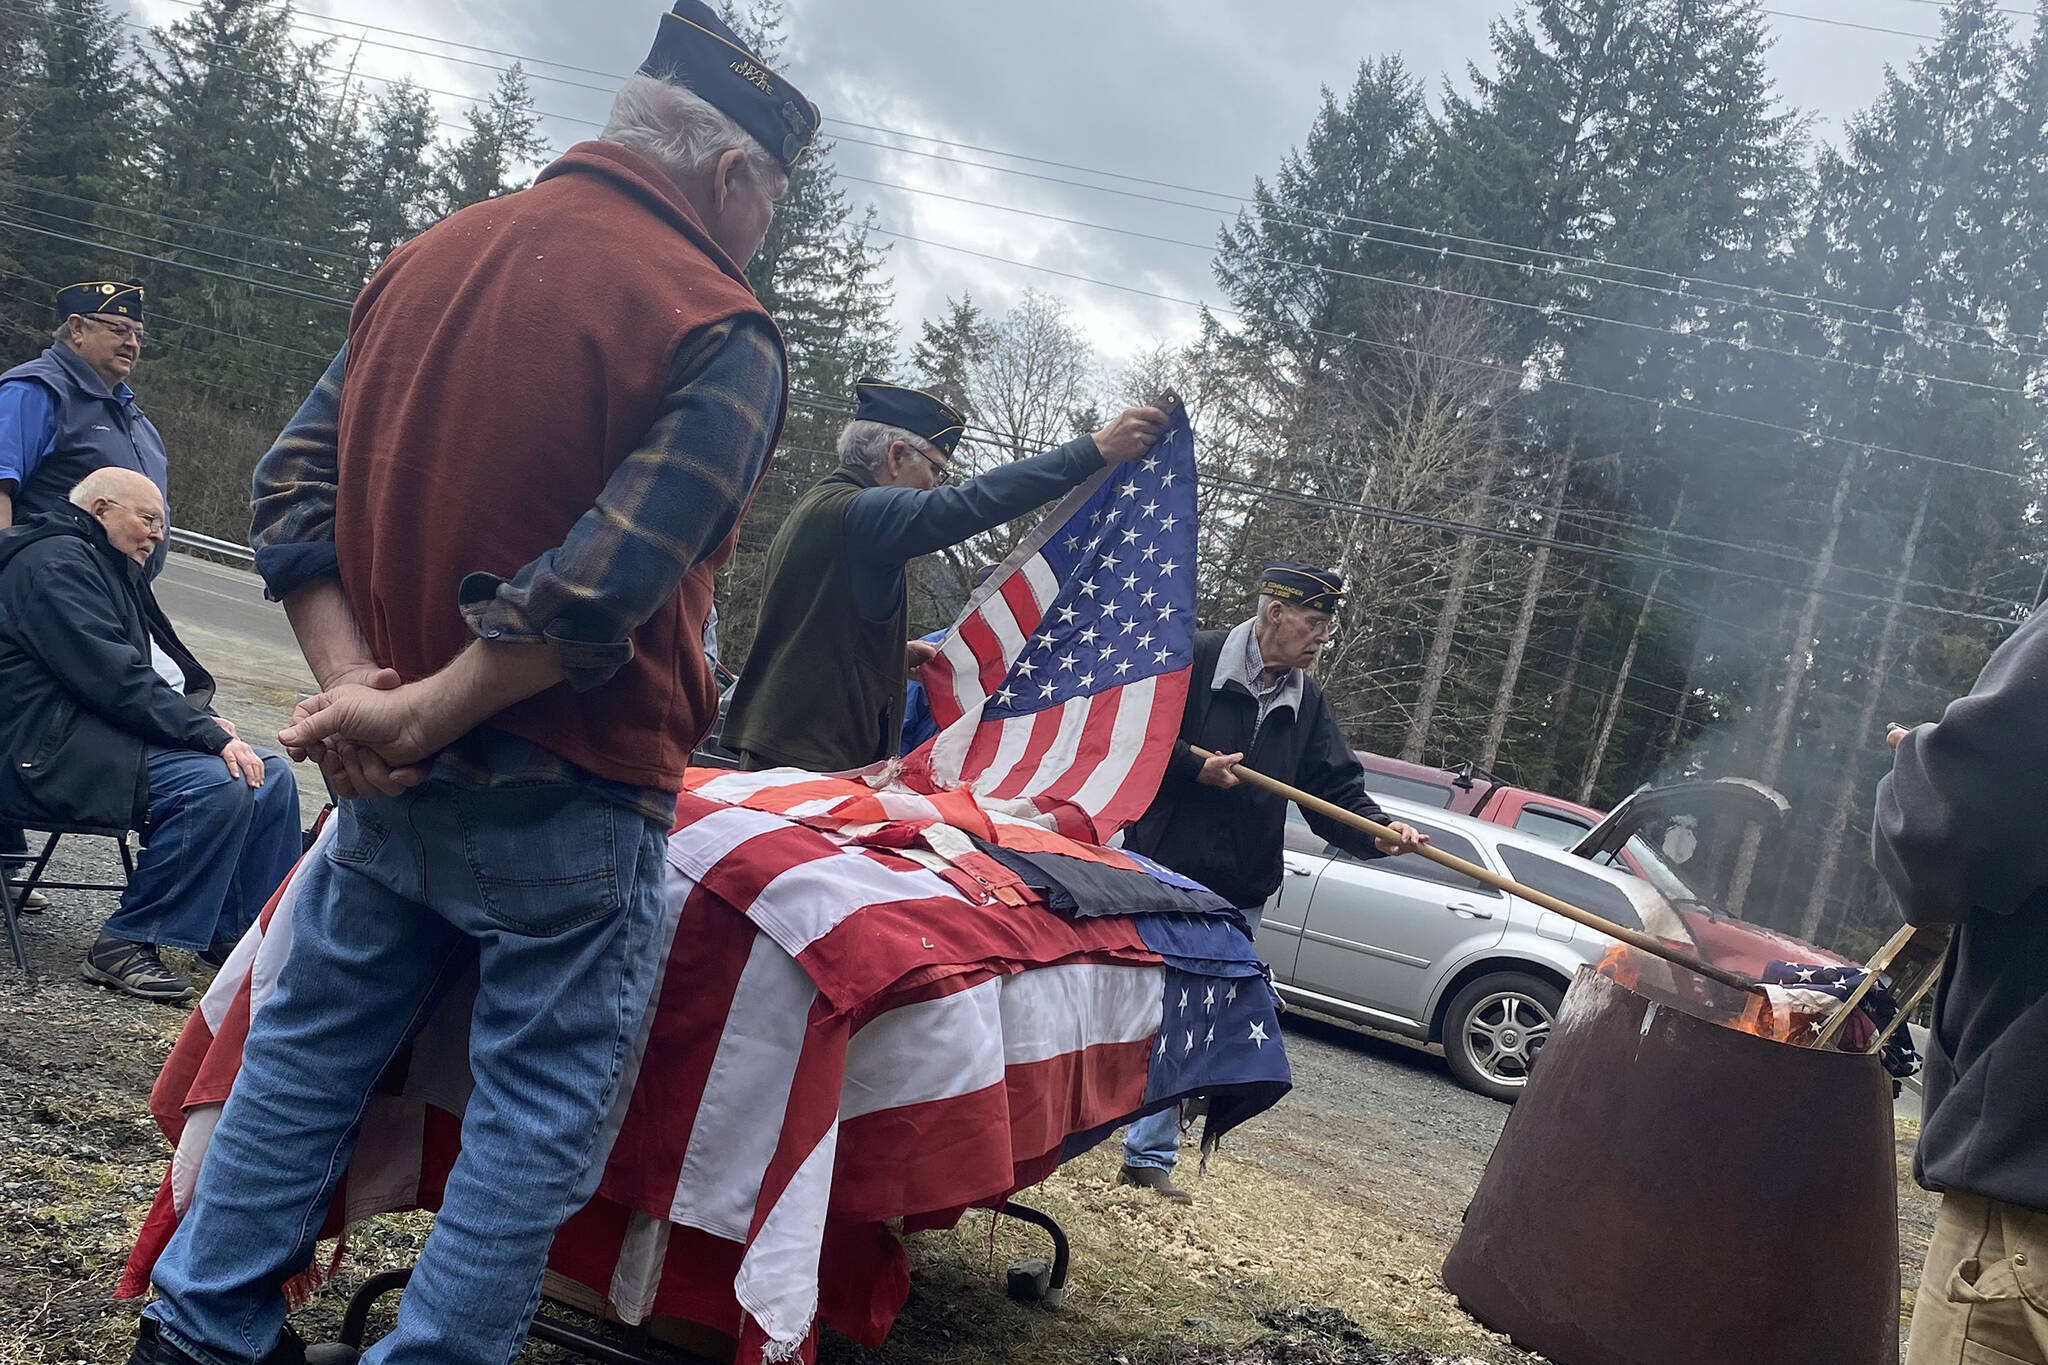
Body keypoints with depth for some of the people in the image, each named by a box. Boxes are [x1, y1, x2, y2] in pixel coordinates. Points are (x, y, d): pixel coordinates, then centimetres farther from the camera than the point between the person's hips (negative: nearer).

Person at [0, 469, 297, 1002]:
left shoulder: (115, 571, 22)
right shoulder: (56, 562, -11)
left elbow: (164, 666, 23)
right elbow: (111, 677, -22)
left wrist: (207, 721, 2)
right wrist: (211, 735, -22)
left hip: (108, 730, 10)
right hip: (55, 749, -10)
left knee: (270, 775, -1)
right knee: (217, 785, -29)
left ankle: (239, 934, 4)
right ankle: (126, 945, -18)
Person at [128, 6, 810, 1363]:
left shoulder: (428, 256, 7)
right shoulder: (720, 335, -15)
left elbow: (298, 484, 5)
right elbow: (604, 583, -25)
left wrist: (352, 680, -4)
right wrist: (415, 716, -17)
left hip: (391, 784, 7)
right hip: (568, 810, -6)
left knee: (310, 1051, 21)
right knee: (538, 1113, 9)